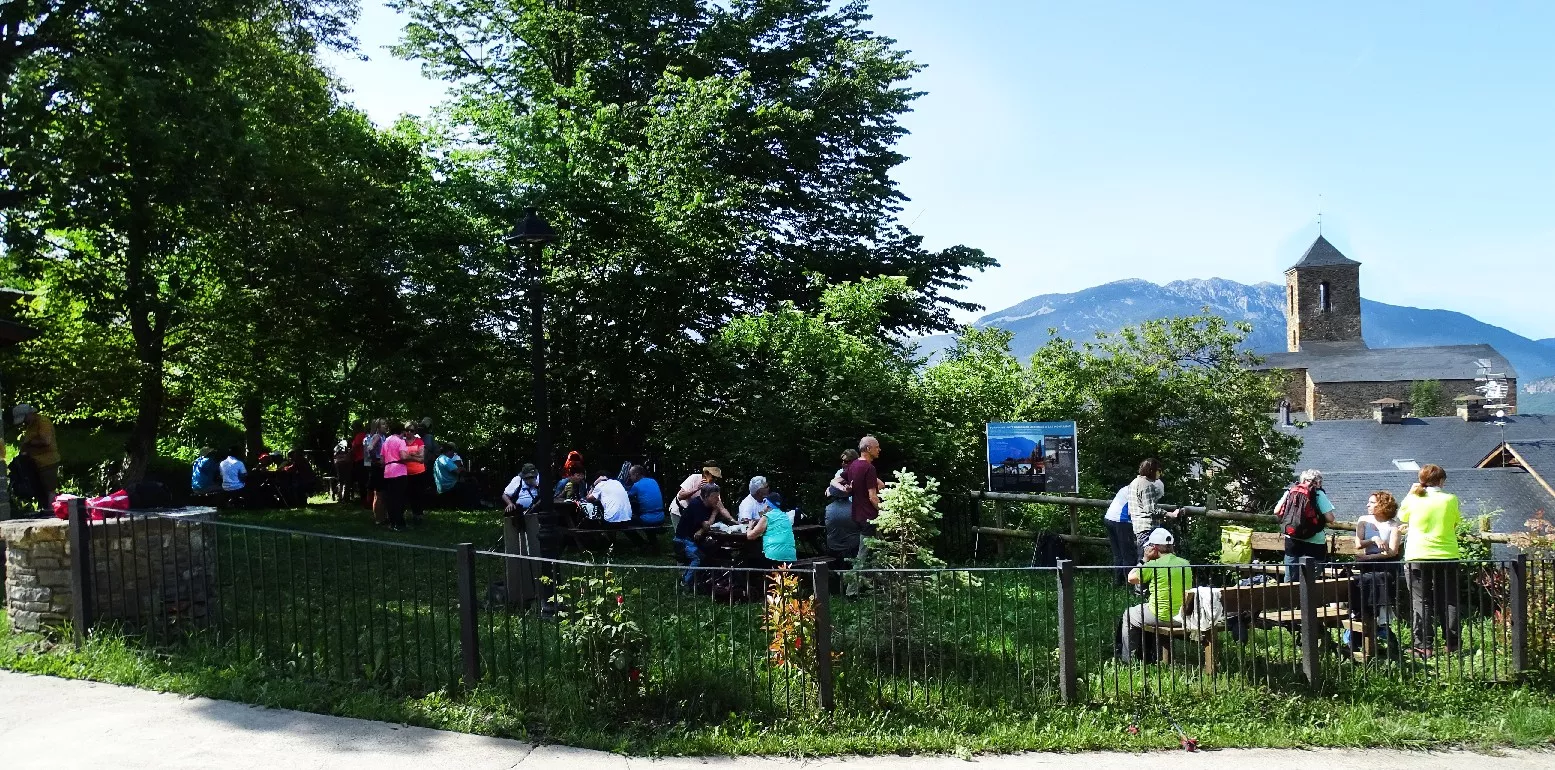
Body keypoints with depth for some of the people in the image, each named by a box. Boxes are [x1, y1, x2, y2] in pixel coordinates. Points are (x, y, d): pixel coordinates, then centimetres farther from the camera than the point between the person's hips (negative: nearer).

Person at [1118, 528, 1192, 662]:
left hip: (1161, 616, -6)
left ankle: (1127, 659, 27)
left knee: (1128, 615, 21)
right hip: (1183, 615, 6)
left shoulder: (1154, 565, -17)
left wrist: (1145, 560, -1)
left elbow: (1131, 579, -4)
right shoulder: (1185, 563, 2)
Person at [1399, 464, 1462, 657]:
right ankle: (1452, 644, 15)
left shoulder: (1413, 499, -5)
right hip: (1447, 556, 1)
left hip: (1417, 557, -1)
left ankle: (1424, 646, 1)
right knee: (1449, 601, 12)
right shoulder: (1450, 500, -4)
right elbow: (1456, 523, 10)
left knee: (1421, 602, 4)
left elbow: (1402, 516, 14)